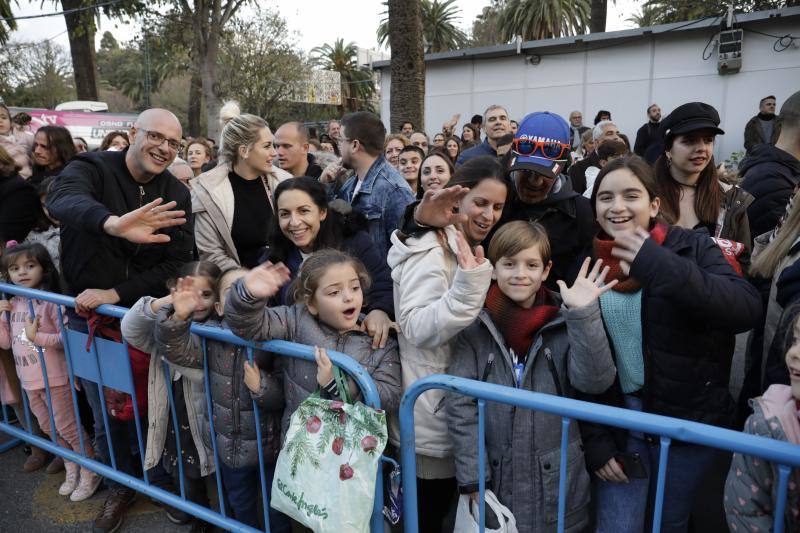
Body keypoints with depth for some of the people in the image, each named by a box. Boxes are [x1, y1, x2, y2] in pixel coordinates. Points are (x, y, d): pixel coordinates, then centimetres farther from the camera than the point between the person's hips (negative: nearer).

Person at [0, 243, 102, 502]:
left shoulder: (52, 302, -16)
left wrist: (37, 336, -28)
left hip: (54, 379, -7)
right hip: (28, 380, 7)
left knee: (67, 427, 3)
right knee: (49, 429, 19)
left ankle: (89, 474, 19)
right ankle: (71, 471, 36)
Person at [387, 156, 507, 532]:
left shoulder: (468, 248, 12)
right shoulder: (431, 249, -18)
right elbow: (416, 329, -28)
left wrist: (477, 277, 6)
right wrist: (467, 286, -37)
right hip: (432, 412, -9)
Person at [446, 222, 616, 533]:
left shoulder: (565, 321, -3)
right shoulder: (473, 325, -6)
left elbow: (595, 382, -15)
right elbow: (460, 405, -8)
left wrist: (585, 314, -23)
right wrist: (471, 479, -10)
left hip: (557, 481, 1)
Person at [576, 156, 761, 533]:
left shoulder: (692, 248, -7)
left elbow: (747, 309, -25)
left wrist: (663, 267, -35)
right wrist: (594, 440, -3)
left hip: (688, 419, 0)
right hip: (618, 422, 1)